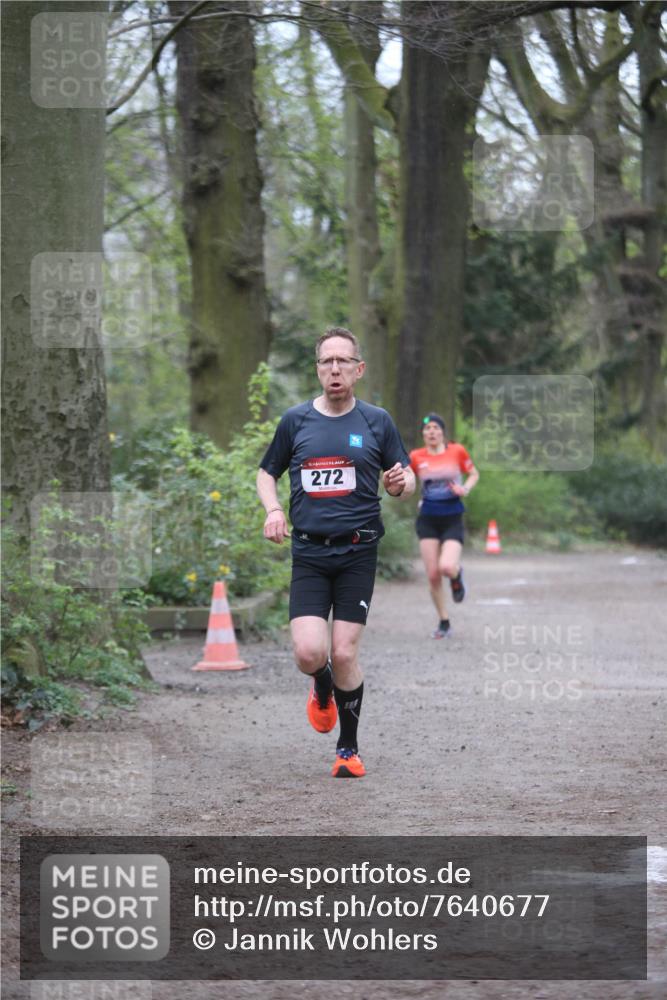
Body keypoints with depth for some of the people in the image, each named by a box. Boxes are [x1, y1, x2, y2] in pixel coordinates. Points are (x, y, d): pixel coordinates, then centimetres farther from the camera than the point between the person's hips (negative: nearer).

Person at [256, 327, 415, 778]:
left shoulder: (377, 421, 4)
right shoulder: (296, 420, 6)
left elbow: (406, 478, 10)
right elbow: (267, 472, 18)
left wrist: (402, 483, -14)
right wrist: (273, 509, -1)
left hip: (358, 551, -1)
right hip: (309, 551, 1)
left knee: (344, 654, -5)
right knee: (309, 652, -12)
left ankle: (349, 747, 14)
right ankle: (322, 691, 26)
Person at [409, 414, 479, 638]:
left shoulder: (457, 451, -3)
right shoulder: (416, 457, 0)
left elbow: (474, 474, 10)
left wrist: (465, 489, -8)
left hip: (452, 519, -2)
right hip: (428, 520, 2)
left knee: (446, 567, -22)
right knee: (433, 574, -3)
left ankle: (457, 574, 17)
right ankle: (443, 622, 14)